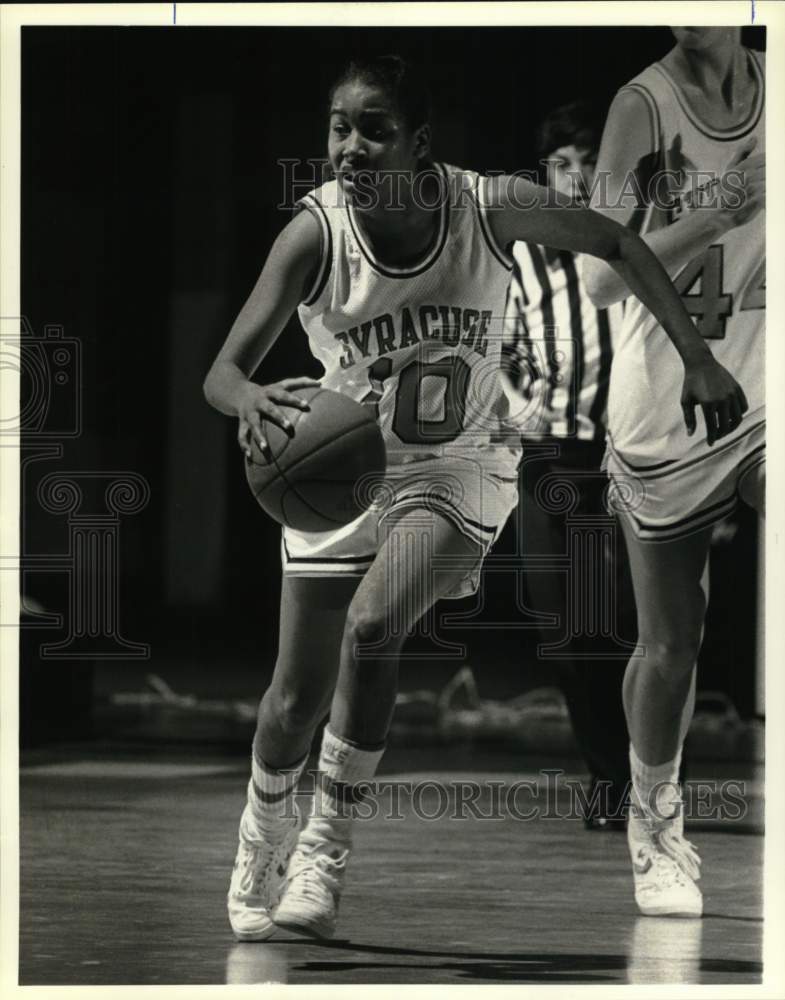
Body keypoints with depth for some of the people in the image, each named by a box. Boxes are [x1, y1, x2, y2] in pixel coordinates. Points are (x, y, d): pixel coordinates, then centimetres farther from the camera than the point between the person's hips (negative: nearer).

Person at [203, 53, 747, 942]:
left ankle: (328, 842, -11)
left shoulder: (491, 209, -20)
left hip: (456, 470, -1)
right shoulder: (314, 235, -22)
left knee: (372, 626, -27)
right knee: (298, 694, 5)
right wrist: (249, 399, -52)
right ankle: (263, 835, 36)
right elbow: (222, 371, -27)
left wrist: (695, 359, -6)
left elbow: (615, 245, -2)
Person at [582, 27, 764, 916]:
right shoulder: (644, 106, -12)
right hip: (663, 406, -3)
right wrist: (711, 214, -29)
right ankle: (655, 830, 30)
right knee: (670, 645, 8)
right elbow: (601, 277, -20)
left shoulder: (767, 90, 2)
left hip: (761, 390, 3)